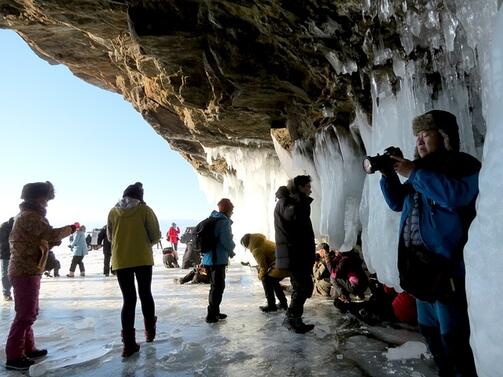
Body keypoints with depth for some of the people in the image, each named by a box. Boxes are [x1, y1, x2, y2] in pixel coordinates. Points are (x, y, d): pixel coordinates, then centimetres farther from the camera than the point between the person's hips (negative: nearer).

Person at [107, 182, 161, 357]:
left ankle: (129, 343, 4)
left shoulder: (113, 211, 1)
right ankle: (150, 331, 28)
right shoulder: (145, 210, -6)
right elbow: (156, 235, -7)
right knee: (145, 294, 16)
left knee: (128, 299, 7)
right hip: (143, 259, -1)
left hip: (120, 261, 2)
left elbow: (110, 237, 11)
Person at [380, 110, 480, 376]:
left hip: (447, 266, -8)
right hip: (420, 265, 8)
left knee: (453, 337, -4)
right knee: (429, 330, 18)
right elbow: (397, 203, 18)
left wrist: (413, 173, -20)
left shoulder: (464, 165, -5)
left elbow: (457, 195, -26)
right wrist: (389, 175, 3)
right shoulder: (423, 169, 16)